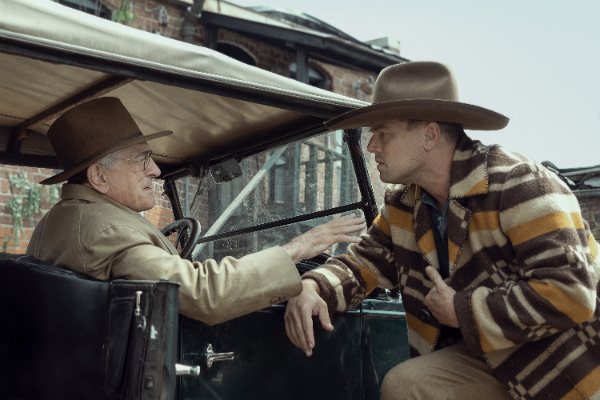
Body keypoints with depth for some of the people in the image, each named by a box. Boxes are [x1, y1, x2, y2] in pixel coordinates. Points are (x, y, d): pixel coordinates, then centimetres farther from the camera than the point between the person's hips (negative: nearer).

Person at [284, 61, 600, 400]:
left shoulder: (519, 185, -22)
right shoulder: (405, 203, 1)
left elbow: (570, 294, -29)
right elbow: (362, 265, 7)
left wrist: (461, 311, -21)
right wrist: (312, 289, -16)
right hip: (496, 358, 5)